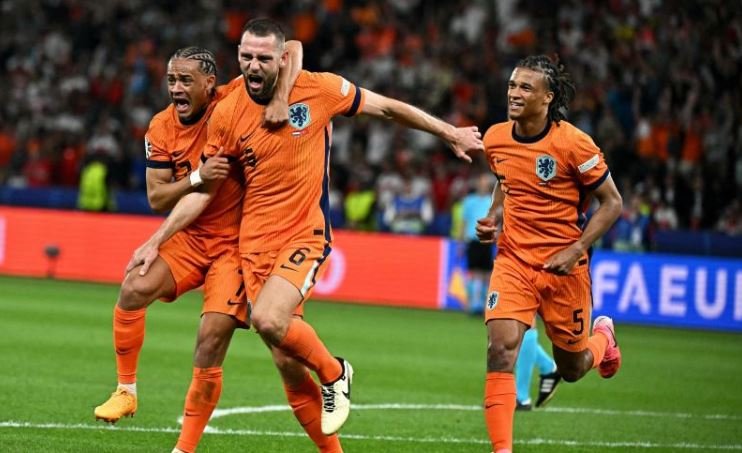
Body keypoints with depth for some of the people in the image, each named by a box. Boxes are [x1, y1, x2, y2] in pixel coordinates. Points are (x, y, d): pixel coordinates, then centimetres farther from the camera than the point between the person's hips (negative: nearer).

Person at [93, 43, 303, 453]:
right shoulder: (161, 130, -3)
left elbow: (291, 49, -15)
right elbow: (156, 198, -4)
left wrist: (280, 99, -32)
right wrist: (197, 178, -22)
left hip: (236, 242, -4)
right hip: (189, 237, 4)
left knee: (212, 341, -12)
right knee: (134, 289, -21)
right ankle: (126, 390, -2)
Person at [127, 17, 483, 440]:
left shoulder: (320, 89, -8)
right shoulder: (227, 114, -2)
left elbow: (387, 107, 6)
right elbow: (202, 191, 7)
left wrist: (451, 133, 14)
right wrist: (156, 241, 3)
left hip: (306, 234, -3)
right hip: (256, 242, 3)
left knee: (269, 320, -27)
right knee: (288, 361, 0)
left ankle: (334, 373, 1)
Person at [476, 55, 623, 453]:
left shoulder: (573, 144, -15)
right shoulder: (495, 139, 0)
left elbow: (612, 203, -8)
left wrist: (576, 249, -18)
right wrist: (493, 218, 3)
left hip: (563, 267, -3)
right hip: (513, 260, 3)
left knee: (572, 369, 12)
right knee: (500, 347, -20)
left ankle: (603, 335, 49)